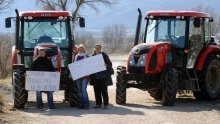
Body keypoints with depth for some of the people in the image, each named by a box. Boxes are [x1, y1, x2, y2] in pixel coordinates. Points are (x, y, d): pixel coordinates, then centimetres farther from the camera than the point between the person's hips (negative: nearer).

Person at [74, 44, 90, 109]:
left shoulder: (87, 56, 3)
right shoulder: (76, 57, 14)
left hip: (85, 75, -5)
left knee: (83, 89, -14)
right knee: (80, 90, 6)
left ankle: (86, 105, -12)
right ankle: (81, 104, 11)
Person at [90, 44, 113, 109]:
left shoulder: (104, 55, 0)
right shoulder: (93, 56, 11)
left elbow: (109, 64, -1)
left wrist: (105, 66, -21)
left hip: (103, 76, -4)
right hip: (95, 76, 4)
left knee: (104, 90, -3)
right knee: (97, 91, 6)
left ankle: (106, 104, 2)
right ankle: (98, 104, 15)